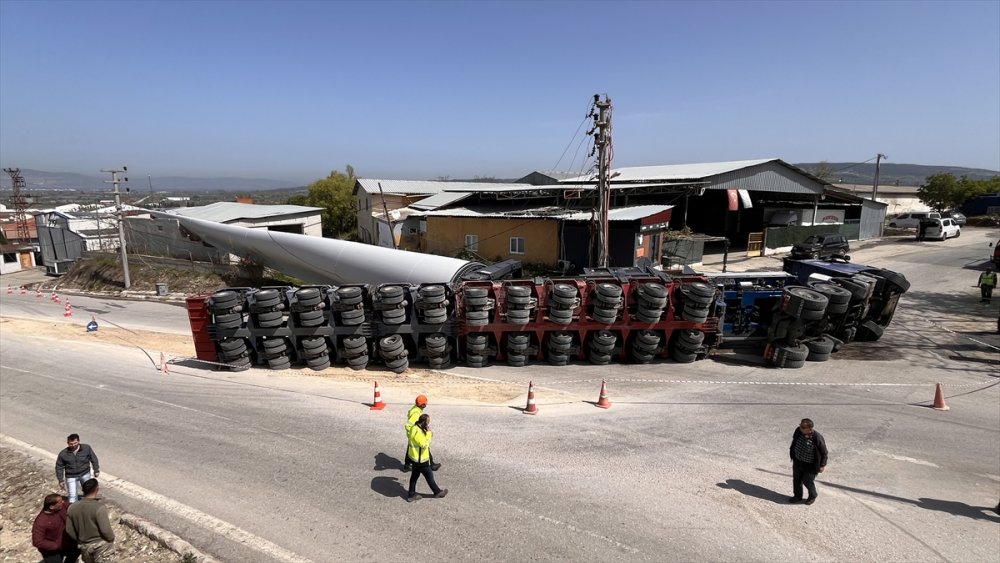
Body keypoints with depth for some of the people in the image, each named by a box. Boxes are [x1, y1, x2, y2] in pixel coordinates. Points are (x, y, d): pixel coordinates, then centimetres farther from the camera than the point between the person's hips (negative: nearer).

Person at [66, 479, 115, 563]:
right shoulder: (99, 507, -25)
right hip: (101, 546, -6)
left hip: (84, 546, 6)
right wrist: (112, 538, -4)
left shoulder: (73, 508, -6)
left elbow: (69, 530, 3)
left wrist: (80, 540, 18)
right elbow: (106, 530, -23)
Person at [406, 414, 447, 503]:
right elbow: (424, 444, -30)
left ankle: (411, 495, 29)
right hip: (420, 459, -10)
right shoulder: (418, 432, -29)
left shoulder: (417, 428, 3)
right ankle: (437, 492, 25)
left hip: (415, 457, 10)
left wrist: (428, 434, -2)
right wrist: (429, 433, -26)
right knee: (429, 475, 8)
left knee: (415, 475, 19)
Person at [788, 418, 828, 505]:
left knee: (807, 481, 9)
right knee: (796, 479, 16)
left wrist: (822, 465, -8)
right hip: (798, 461, 5)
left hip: (810, 465, -5)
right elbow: (794, 442, 7)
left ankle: (812, 496, 39)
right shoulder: (798, 431, -14)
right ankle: (797, 496, 38)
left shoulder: (817, 438, -29)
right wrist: (792, 455, 17)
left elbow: (824, 452, -14)